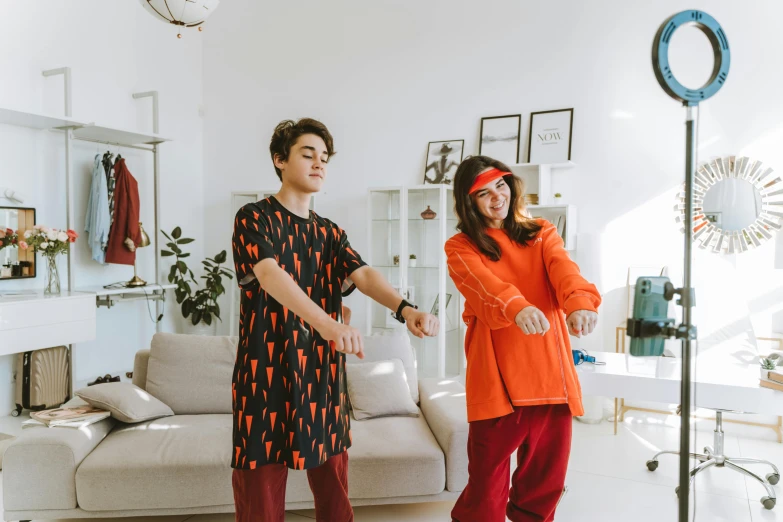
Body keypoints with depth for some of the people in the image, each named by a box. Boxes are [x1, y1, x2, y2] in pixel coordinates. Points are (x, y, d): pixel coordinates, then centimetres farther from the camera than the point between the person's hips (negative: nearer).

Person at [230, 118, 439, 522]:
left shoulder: (329, 233, 12)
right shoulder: (254, 218, -5)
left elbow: (364, 275, -5)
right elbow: (270, 276, -24)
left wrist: (405, 310, -27)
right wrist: (329, 324, -40)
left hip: (322, 378, 5)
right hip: (266, 376, -5)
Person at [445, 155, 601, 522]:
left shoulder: (542, 234, 11)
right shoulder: (461, 247, 1)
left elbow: (563, 269, -10)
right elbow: (483, 282, -20)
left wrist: (579, 301, -32)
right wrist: (516, 306, -41)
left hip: (551, 374, 3)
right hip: (497, 378, -3)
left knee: (546, 480, 16)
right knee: (486, 486, 4)